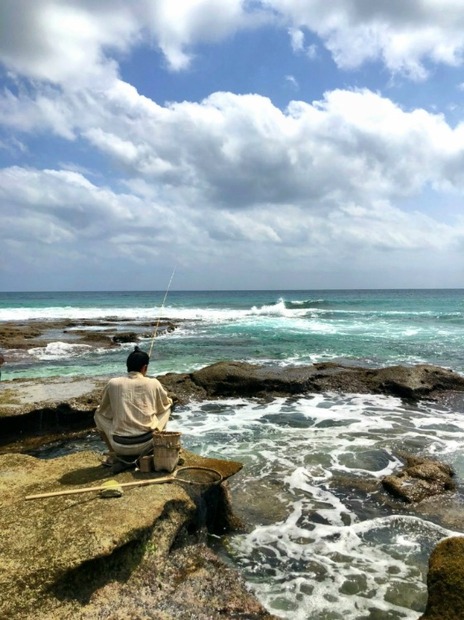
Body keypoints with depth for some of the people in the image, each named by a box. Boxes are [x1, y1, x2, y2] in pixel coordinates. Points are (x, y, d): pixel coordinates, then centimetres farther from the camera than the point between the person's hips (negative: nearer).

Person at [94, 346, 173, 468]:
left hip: (121, 445, 0)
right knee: (167, 407, 25)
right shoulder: (154, 383, -1)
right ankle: (152, 450, 16)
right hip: (147, 442, 0)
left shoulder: (113, 383, -2)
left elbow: (104, 410, 15)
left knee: (99, 413, 25)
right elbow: (166, 403, 19)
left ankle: (116, 455, 15)